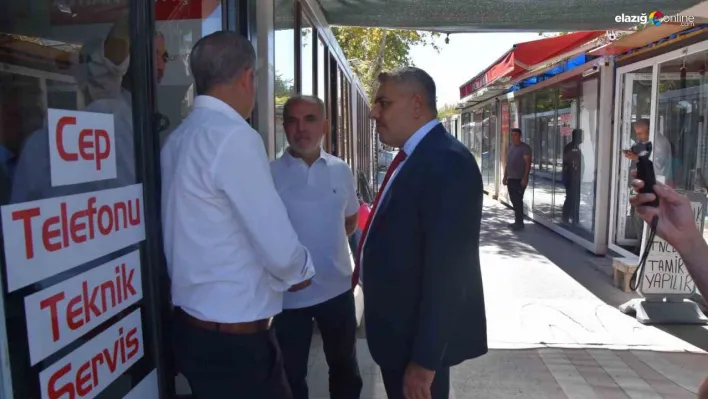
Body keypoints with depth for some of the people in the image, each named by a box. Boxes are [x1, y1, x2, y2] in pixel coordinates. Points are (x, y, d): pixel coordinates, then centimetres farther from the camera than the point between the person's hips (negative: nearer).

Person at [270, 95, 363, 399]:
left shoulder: (341, 170, 0)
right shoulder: (270, 174, -11)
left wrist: (327, 240, 3)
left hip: (337, 288, 3)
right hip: (289, 294, -2)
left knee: (345, 367, 22)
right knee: (292, 374, 16)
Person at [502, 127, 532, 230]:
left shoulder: (525, 147, -9)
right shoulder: (510, 146, 13)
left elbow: (528, 163, -14)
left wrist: (525, 178, -20)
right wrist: (505, 177, 16)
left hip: (520, 179, -7)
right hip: (511, 178, 7)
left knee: (518, 200, -7)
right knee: (514, 200, 11)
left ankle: (520, 223, 0)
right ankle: (517, 221, 19)